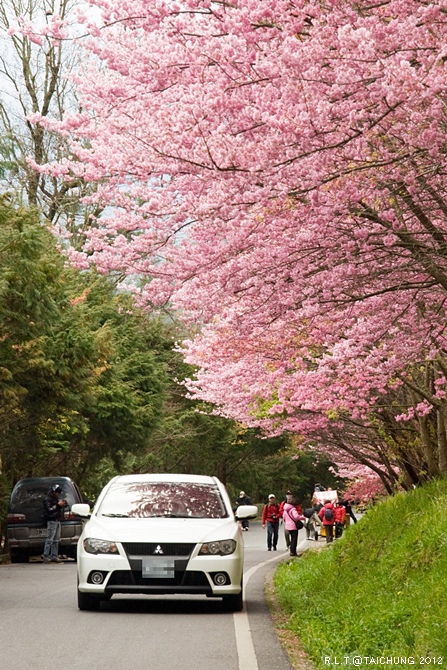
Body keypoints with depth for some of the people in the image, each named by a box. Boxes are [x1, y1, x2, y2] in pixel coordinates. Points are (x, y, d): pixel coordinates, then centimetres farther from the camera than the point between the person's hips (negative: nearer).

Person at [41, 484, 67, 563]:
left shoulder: (56, 498, 20)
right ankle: (45, 556, -10)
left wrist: (62, 505, 6)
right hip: (51, 521, -9)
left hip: (57, 521, 9)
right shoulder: (47, 499, -7)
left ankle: (54, 556, 8)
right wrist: (58, 505, -18)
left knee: (56, 540, 6)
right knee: (49, 539, -11)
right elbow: (49, 510, -18)